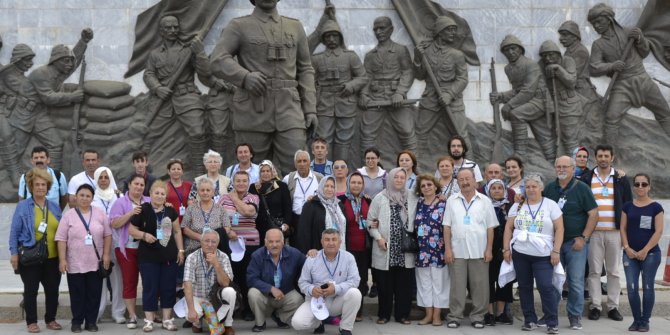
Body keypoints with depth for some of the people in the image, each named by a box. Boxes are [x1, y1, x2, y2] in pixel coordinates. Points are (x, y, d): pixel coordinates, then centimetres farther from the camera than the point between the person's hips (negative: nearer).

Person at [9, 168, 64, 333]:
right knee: (31, 290, 4)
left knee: (53, 289, 9)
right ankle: (31, 322, 14)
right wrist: (14, 253, -10)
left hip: (52, 257, 4)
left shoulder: (55, 207, 10)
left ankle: (51, 319, 22)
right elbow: (14, 231, -3)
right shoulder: (22, 206, -2)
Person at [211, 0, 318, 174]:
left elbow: (305, 70, 15)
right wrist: (245, 76, -23)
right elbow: (217, 61, -5)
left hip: (289, 110, 2)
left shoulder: (295, 27, 16)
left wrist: (310, 109, 6)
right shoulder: (239, 26, 7)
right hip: (252, 112, -2)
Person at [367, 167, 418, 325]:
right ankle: (384, 314, 14)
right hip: (386, 248, -1)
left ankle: (402, 314, 14)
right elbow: (371, 221, 2)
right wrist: (378, 237, -6)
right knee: (385, 284, 3)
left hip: (406, 248, 2)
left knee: (404, 283, 4)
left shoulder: (412, 197, 8)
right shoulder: (380, 198, 3)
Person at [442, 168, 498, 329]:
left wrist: (489, 249, -3)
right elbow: (447, 227, 4)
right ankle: (454, 316, 12)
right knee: (457, 286, 4)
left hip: (479, 251, 0)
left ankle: (477, 317, 15)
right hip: (457, 251, 0)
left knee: (480, 286, 4)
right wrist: (447, 249, -3)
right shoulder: (452, 201, 5)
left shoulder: (485, 201, 4)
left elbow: (490, 228, 4)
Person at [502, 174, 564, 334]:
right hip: (520, 253, 3)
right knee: (524, 287, 8)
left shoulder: (551, 205, 0)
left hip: (543, 255, -3)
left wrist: (556, 251, -10)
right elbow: (508, 228, 9)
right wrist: (506, 248, 2)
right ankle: (529, 320, 19)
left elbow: (559, 229, -3)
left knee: (546, 287, -9)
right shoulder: (518, 206, 8)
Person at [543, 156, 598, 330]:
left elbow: (593, 214, -5)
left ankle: (575, 316, 11)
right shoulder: (549, 188, 8)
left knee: (576, 281, -1)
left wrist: (583, 238, -11)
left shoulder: (582, 188, -3)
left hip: (575, 243, -3)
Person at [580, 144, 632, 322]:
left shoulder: (621, 179, 7)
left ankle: (613, 307, 13)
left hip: (614, 232, 1)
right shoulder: (586, 179, 5)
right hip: (593, 232, -1)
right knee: (594, 270, 1)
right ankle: (595, 306, 7)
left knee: (613, 271, 6)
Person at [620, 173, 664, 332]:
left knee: (647, 287, 3)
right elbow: (623, 228, 8)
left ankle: (645, 321, 12)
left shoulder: (656, 207, -3)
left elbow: (658, 231, -7)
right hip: (630, 254, 3)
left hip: (651, 254, -3)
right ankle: (636, 320, 11)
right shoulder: (628, 206, 7)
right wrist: (627, 248, -5)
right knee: (632, 288, 0)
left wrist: (645, 250, -12)